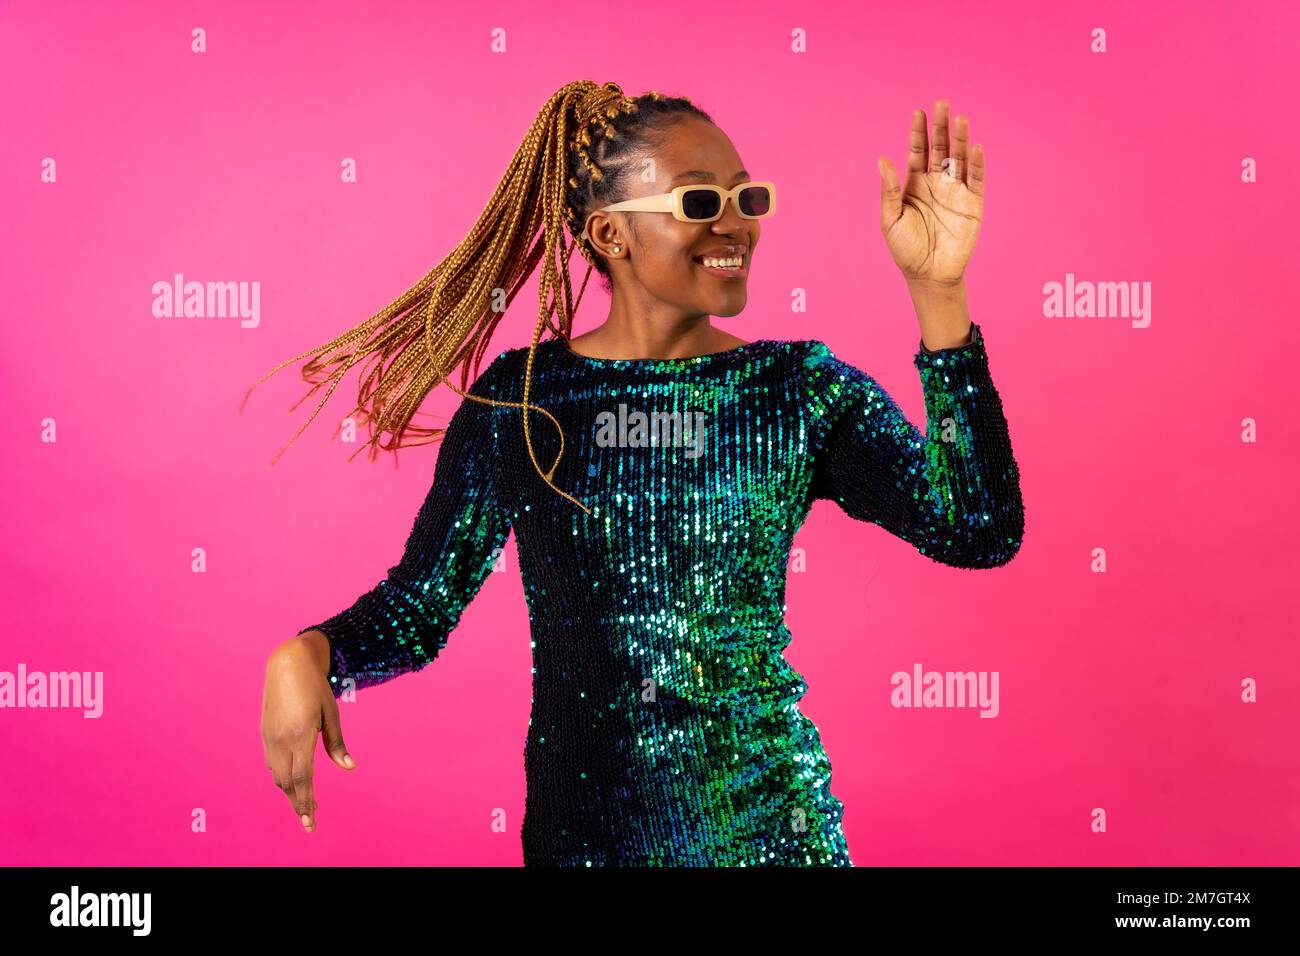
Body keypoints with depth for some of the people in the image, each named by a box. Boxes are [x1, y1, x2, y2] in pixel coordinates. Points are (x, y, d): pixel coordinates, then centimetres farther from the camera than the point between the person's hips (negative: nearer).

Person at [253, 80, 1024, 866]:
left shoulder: (803, 389, -5)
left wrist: (937, 290, -22)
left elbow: (980, 532, -17)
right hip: (581, 828, 1)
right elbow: (417, 609, 1)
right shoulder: (516, 402, -5)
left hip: (769, 823, 0)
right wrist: (306, 657, -20)